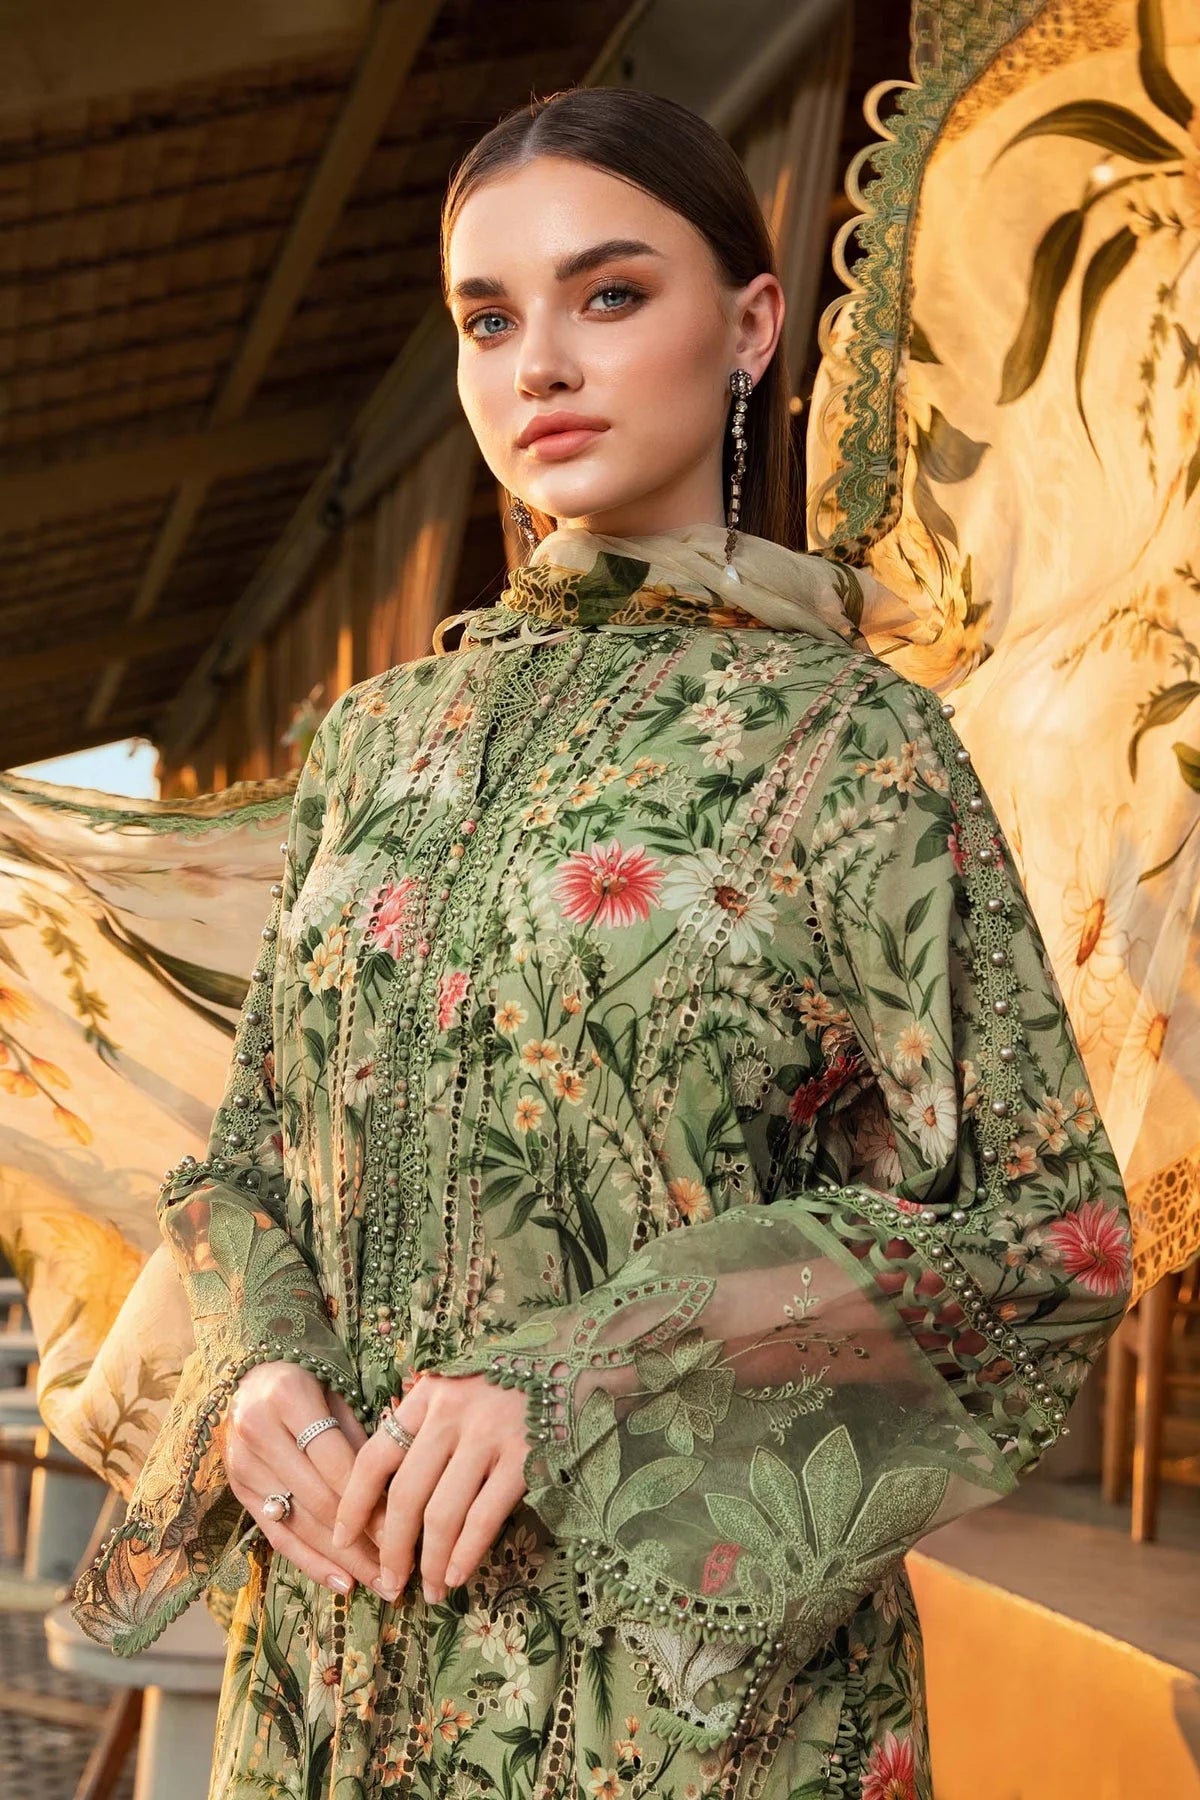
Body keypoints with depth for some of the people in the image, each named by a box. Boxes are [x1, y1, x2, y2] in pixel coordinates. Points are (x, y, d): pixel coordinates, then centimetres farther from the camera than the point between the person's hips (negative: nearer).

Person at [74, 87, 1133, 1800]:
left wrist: (576, 1384, -19)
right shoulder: (382, 735, 7)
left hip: (691, 1652, -4)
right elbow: (258, 1132, 11)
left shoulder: (850, 737, -8)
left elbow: (1048, 1234, -11)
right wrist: (259, 1366, -11)